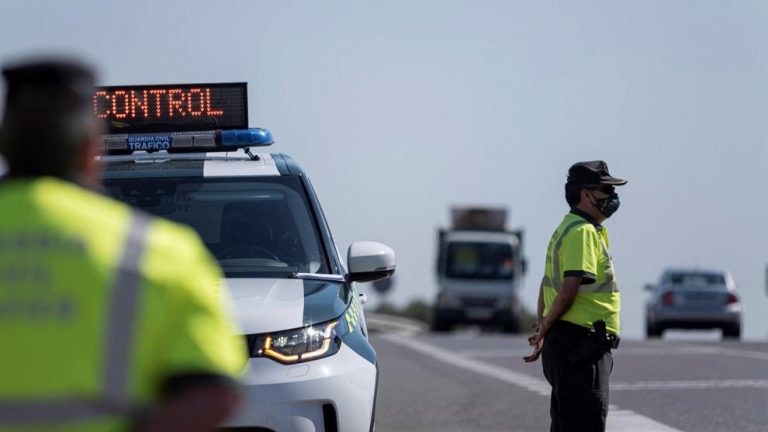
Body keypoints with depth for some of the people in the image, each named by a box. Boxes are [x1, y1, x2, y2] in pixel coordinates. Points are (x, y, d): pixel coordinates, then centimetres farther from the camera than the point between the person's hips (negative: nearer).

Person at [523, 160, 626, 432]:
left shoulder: (568, 228, 19)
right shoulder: (583, 231, -14)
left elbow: (549, 280, 27)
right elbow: (569, 289, -21)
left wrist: (542, 320, 16)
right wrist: (546, 329, -10)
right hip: (581, 342, -10)